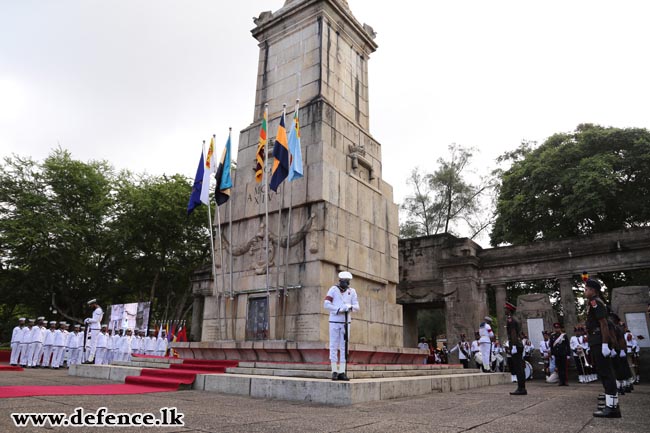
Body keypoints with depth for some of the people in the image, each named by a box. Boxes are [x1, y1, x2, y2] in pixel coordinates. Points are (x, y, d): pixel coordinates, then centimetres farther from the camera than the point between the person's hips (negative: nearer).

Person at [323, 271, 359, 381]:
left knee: (344, 347, 3)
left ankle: (342, 373, 7)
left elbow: (356, 307, -2)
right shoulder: (333, 289, -7)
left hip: (346, 322, 3)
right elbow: (326, 304, -13)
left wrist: (350, 307, -24)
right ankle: (334, 371, 6)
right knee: (333, 347, -1)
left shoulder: (352, 291, 2)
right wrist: (339, 309, -22)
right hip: (334, 321, -3)